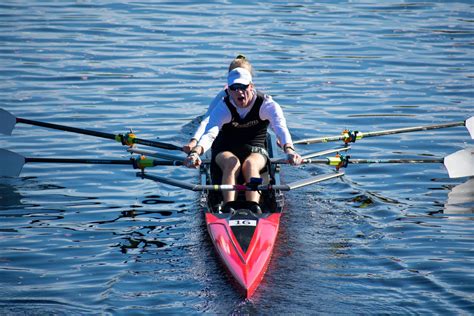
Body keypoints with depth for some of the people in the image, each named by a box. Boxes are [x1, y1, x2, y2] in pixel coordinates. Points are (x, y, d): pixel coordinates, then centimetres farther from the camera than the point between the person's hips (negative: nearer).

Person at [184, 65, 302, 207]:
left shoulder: (267, 105, -14)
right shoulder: (222, 108, -14)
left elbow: (281, 128, -32)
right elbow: (210, 133, -30)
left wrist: (289, 149, -54)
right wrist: (195, 152, -52)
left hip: (256, 151, 0)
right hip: (225, 151, 0)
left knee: (250, 164, -34)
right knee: (232, 164, -34)